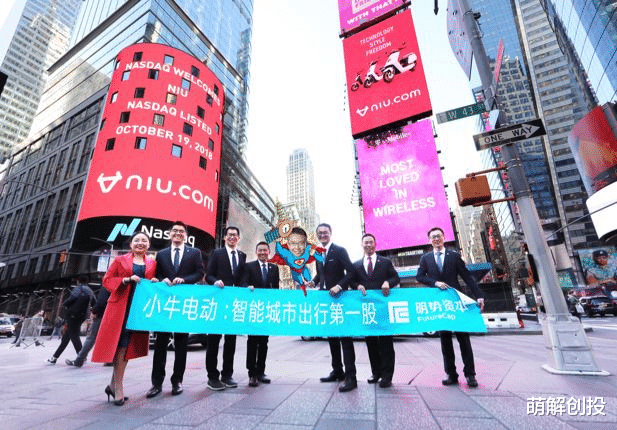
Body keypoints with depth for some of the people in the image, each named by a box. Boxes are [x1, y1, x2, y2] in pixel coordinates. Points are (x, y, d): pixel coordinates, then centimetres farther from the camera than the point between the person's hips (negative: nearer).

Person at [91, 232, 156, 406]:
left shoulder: (152, 263, 12)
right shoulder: (120, 260, 7)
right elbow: (107, 280, 3)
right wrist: (126, 280, -12)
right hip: (121, 307, -3)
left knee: (129, 347, 8)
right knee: (120, 345, -4)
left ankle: (113, 384, 24)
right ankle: (118, 388, 6)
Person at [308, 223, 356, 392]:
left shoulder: (340, 250, -9)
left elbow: (351, 272, -14)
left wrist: (339, 286, -25)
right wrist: (314, 281, 1)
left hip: (338, 298, -7)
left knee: (345, 337, -4)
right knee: (331, 336, 15)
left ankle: (350, 377, 1)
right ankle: (337, 371, 28)